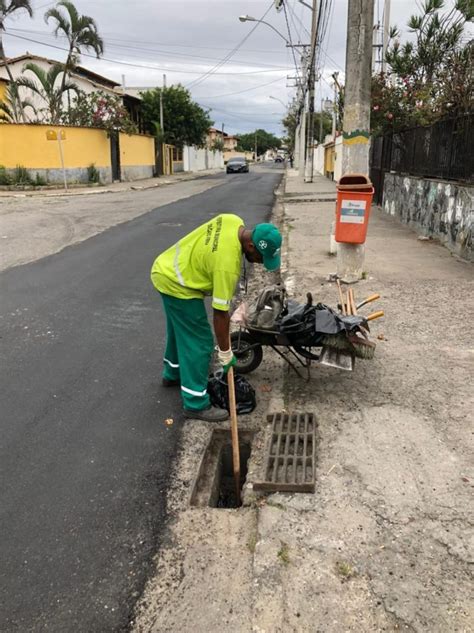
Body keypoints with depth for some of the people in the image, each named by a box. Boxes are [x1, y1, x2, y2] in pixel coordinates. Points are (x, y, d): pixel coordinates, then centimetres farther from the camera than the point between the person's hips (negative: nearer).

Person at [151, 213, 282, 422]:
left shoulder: (233, 221, -8)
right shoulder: (227, 264, -31)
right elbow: (220, 313, -24)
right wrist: (225, 353, -14)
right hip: (177, 285, -10)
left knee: (179, 330, 26)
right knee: (199, 343, -5)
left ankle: (173, 374, 47)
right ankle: (196, 404, 4)